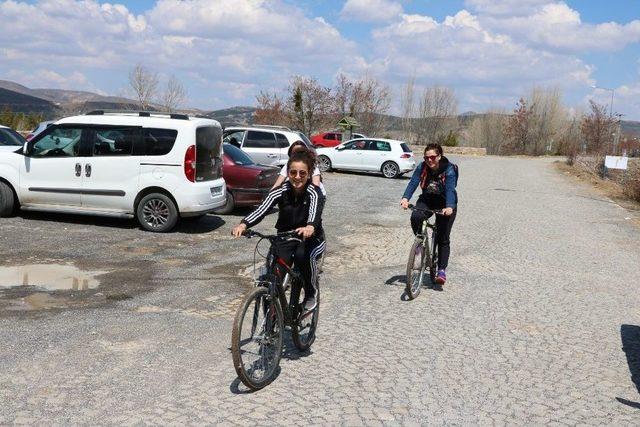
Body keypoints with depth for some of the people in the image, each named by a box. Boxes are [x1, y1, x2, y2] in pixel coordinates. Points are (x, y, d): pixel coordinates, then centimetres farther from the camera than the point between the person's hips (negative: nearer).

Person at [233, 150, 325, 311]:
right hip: (285, 239, 2)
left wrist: (310, 228, -64)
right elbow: (262, 209, -28)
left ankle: (311, 293, -10)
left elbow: (315, 213, -40)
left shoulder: (314, 193, -19)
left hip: (311, 239, -2)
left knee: (303, 255, -34)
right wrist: (243, 224, -48)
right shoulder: (281, 191, -12)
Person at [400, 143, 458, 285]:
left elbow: (450, 189, -32)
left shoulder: (449, 169, -20)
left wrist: (449, 207, -50)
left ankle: (442, 270, 4)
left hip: (446, 204, -2)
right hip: (427, 200, 3)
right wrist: (405, 198, -40)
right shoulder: (422, 167, -11)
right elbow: (413, 183, -22)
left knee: (443, 238, -5)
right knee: (415, 217, -30)